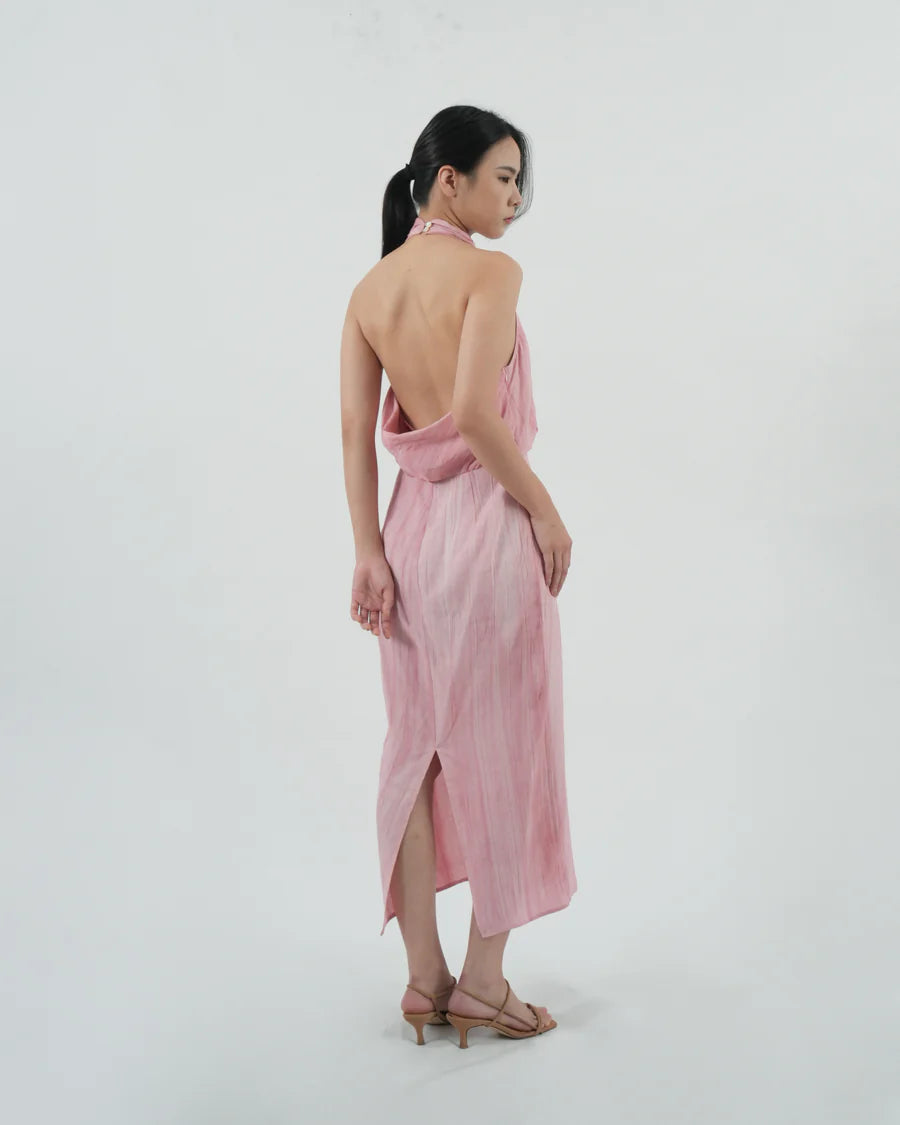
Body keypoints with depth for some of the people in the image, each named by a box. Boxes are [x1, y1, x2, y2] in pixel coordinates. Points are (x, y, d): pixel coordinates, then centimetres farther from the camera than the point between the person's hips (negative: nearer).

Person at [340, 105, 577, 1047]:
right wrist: (546, 511, -10)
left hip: (412, 523, 7)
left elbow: (355, 429, 2)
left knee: (416, 748, 11)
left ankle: (423, 978, 20)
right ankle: (482, 981, 15)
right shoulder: (490, 272, -11)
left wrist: (369, 553, 1)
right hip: (488, 522, -6)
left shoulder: (370, 288, 8)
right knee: (502, 751, 6)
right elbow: (476, 414, -22)